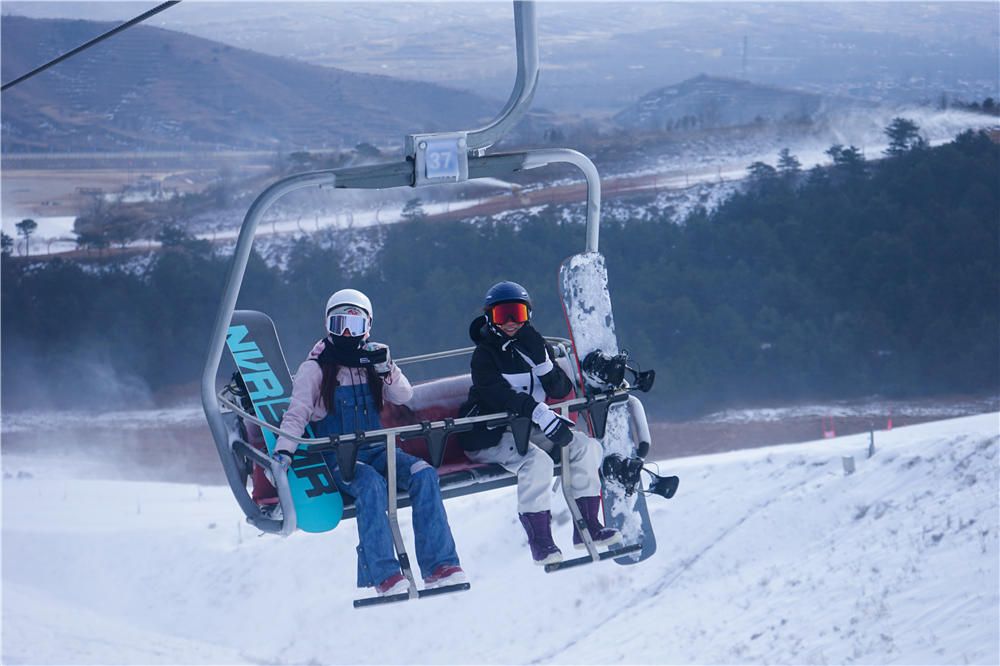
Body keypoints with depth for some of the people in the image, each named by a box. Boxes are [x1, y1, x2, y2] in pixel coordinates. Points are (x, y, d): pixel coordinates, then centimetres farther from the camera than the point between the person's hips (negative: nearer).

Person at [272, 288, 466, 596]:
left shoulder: (371, 360, 15)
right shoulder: (315, 368, 4)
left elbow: (403, 396, 5)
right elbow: (297, 414, -1)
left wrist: (386, 369, -14)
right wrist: (283, 451, -17)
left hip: (376, 449, 4)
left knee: (423, 475, -25)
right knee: (371, 484, -36)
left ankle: (438, 566, -31)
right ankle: (384, 575, -42)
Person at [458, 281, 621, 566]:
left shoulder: (534, 347, 12)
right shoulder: (485, 355, -7)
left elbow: (562, 391, 1)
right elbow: (500, 394, -25)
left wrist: (541, 360, -17)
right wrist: (543, 416, -39)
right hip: (490, 436, -7)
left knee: (587, 446, -9)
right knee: (537, 461, -33)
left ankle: (587, 526, -10)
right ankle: (539, 542, -32)